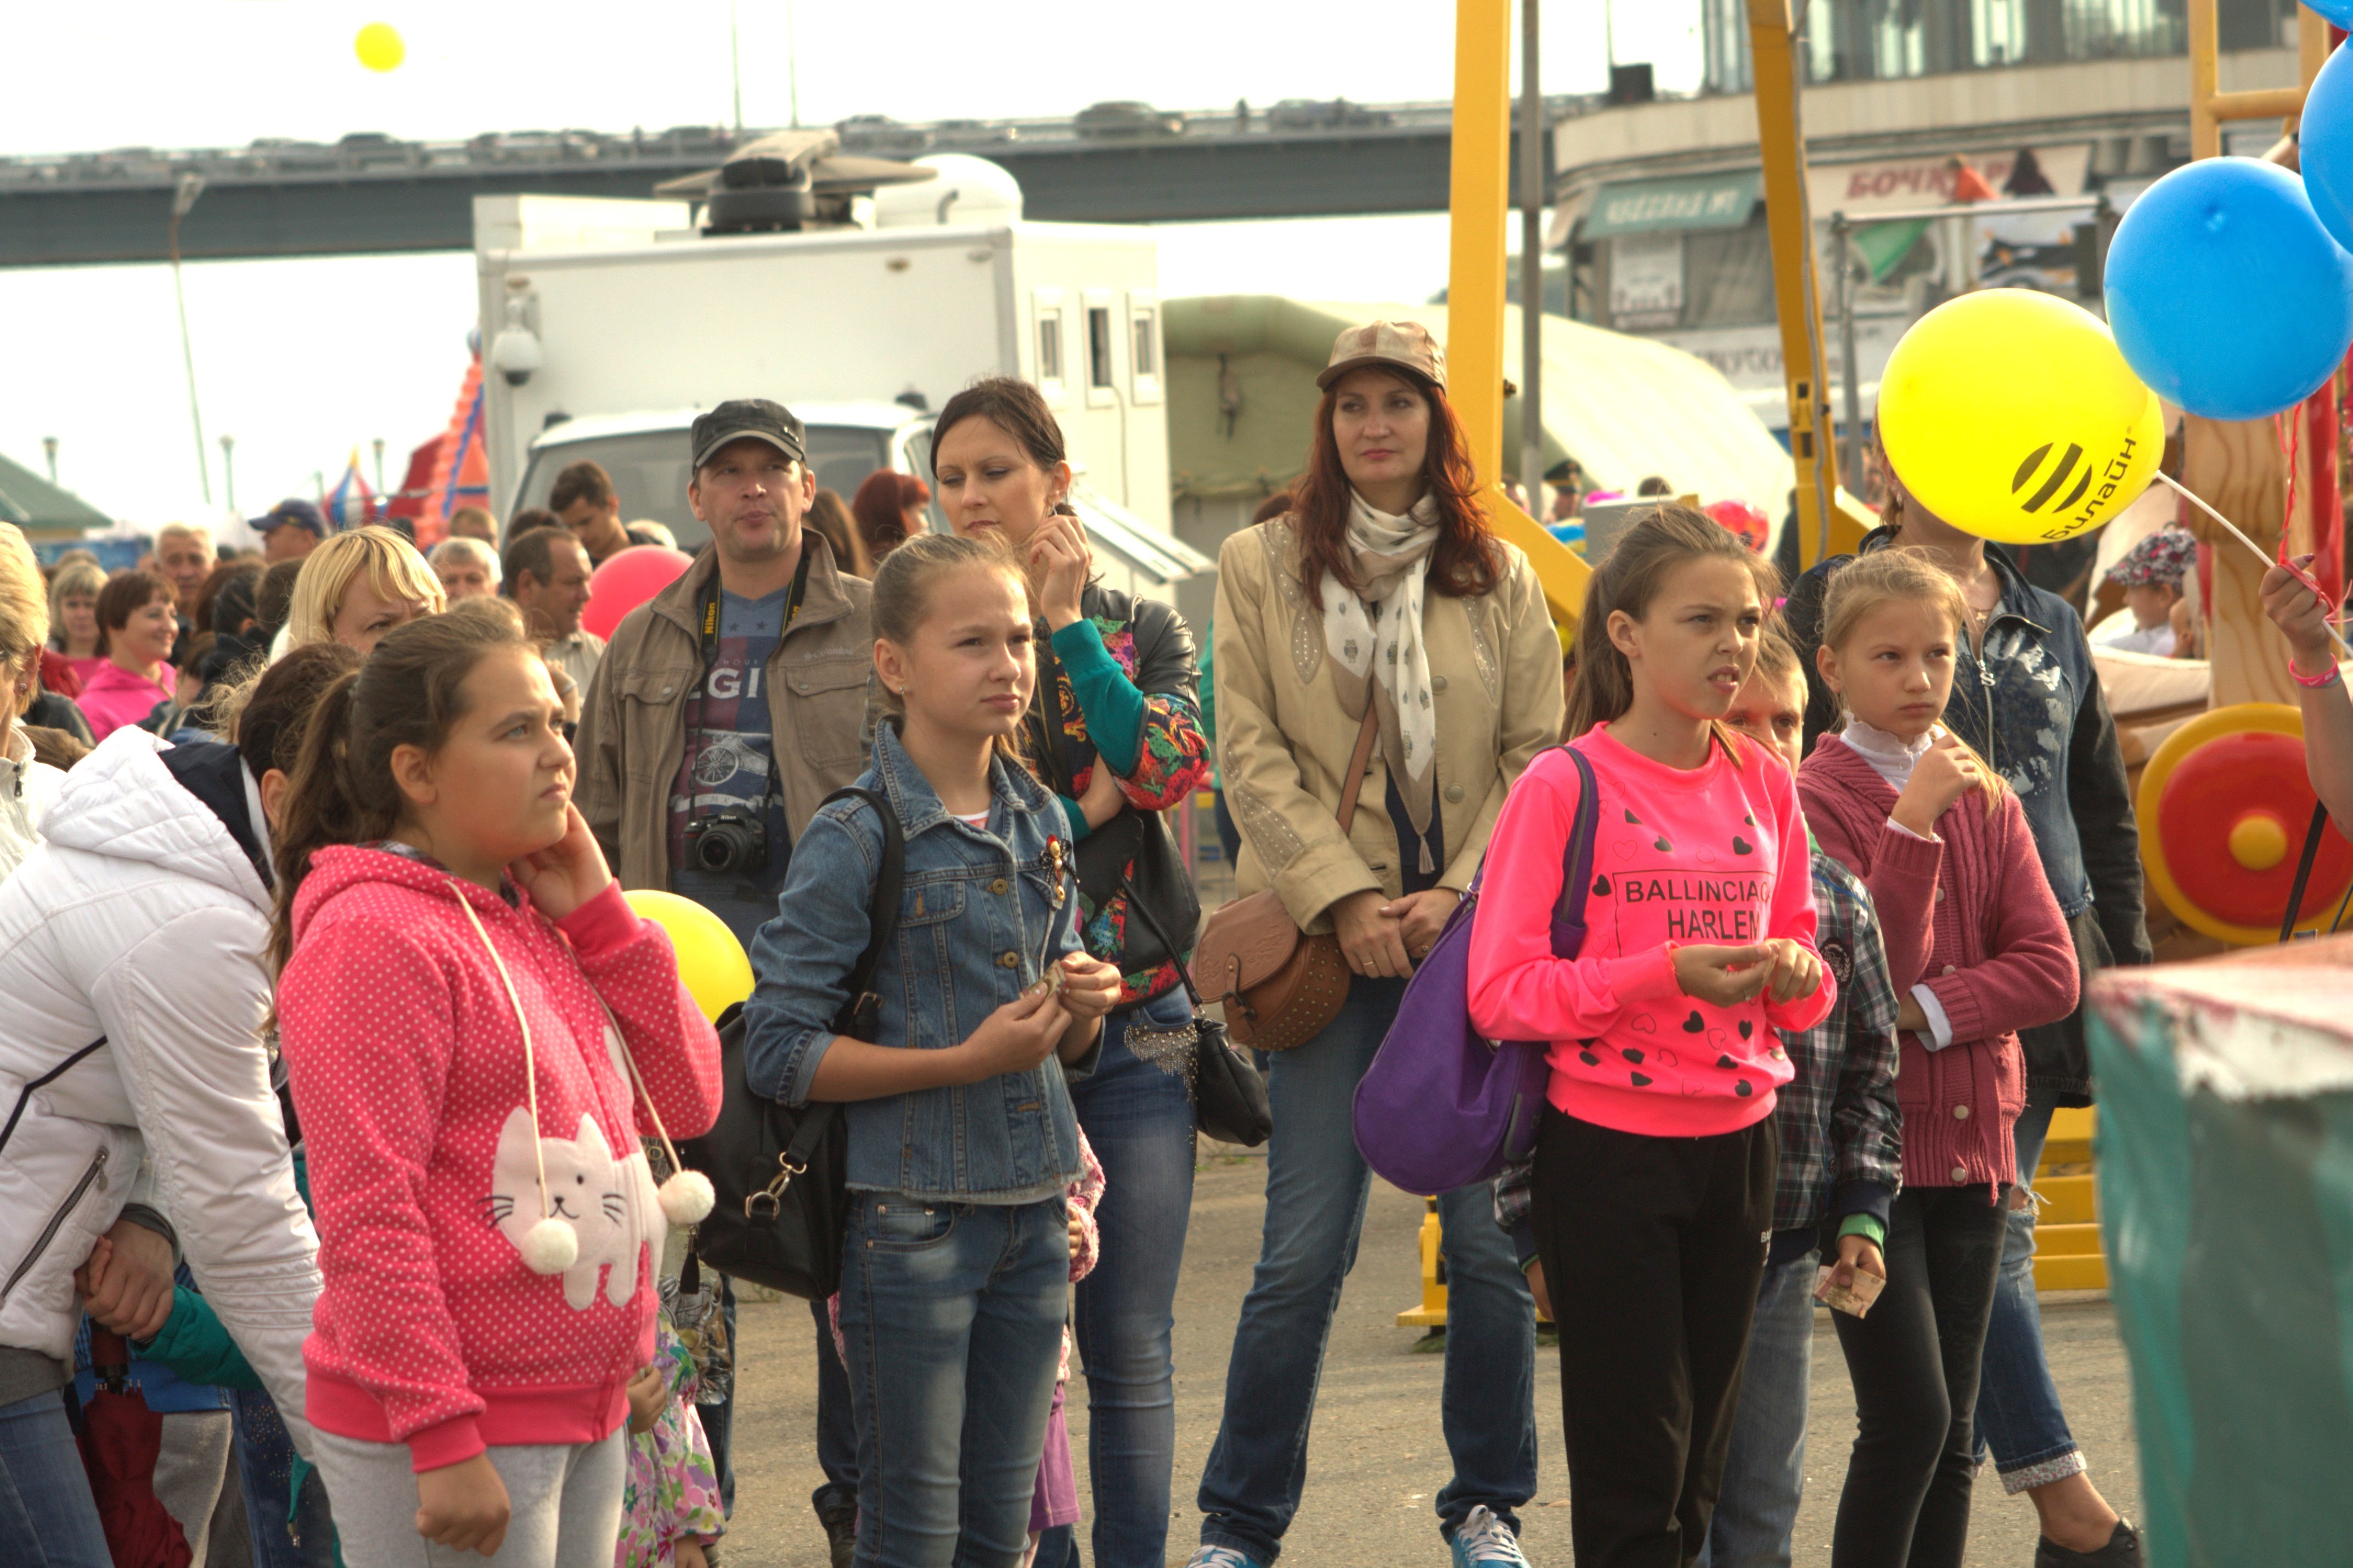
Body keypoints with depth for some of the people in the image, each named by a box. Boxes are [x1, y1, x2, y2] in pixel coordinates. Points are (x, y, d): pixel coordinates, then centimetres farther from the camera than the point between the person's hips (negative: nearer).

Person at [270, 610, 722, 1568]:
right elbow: (365, 1210, -18)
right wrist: (441, 1439, -21)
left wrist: (599, 916, 1)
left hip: (584, 1412, 8)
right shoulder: (375, 938, -14)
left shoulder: (536, 923, 14)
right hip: (452, 1436, -8)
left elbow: (688, 1101, 11)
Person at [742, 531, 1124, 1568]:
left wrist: (1084, 1006, -5)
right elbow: (778, 1053, -15)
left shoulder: (1041, 823, 9)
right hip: (911, 1219, -6)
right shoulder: (854, 842, -12)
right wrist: (965, 1060, -19)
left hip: (1033, 1213, 6)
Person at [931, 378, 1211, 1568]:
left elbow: (1176, 761, -12)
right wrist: (1089, 807, -11)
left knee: (1132, 1345, 4)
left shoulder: (1141, 627, 8)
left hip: (1136, 1025, 1)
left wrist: (1067, 624, -11)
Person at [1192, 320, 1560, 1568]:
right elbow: (1250, 754, 0)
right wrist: (1345, 897, -10)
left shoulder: (1499, 579, 8)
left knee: (1489, 1239, 3)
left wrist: (1461, 892, -8)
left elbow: (1539, 757, 5)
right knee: (1306, 1250, -4)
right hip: (1332, 942, -1)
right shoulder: (1262, 567, 4)